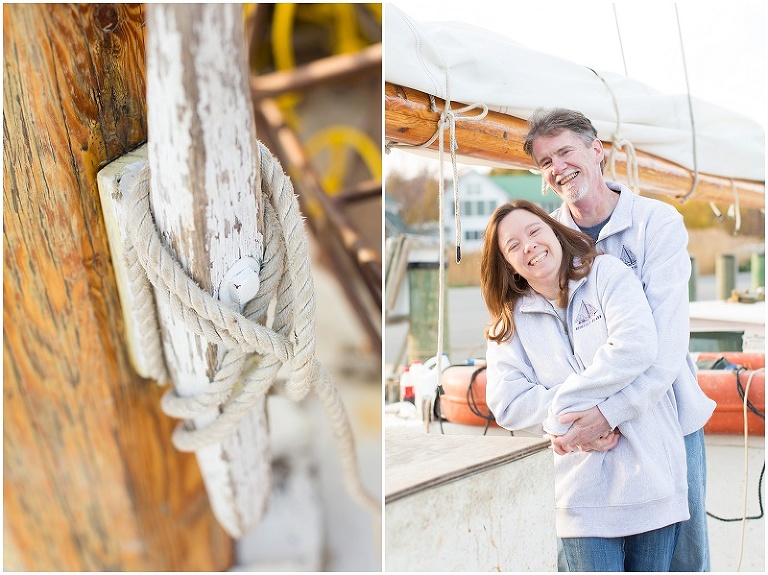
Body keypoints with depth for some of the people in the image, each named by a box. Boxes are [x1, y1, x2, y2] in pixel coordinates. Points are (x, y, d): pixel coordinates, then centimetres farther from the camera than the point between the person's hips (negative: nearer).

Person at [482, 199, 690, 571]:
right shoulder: (510, 324, 8)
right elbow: (506, 403, -2)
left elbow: (638, 345, -15)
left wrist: (564, 406, -13)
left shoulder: (607, 272, 0)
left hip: (649, 468, -1)